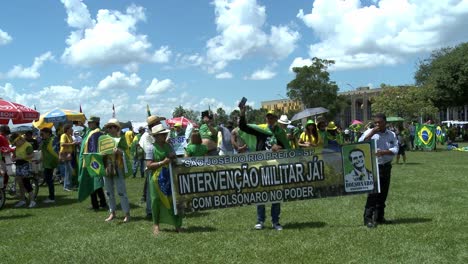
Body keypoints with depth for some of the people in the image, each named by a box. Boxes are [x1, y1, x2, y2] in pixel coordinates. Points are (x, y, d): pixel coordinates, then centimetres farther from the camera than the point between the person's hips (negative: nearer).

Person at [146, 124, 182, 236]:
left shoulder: (168, 146, 8)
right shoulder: (152, 148, -6)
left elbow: (175, 158, 19)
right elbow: (148, 165, -11)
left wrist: (173, 157, -4)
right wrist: (163, 162, -19)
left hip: (170, 177, 4)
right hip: (157, 178, -4)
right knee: (157, 200, 5)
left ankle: (177, 225, 13)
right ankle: (156, 225, 21)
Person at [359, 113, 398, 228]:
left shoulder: (391, 135, 7)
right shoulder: (369, 132, -2)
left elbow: (395, 149, -2)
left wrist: (384, 152, -19)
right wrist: (372, 132, -17)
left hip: (386, 167, 5)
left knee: (383, 193, 11)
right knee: (373, 192, -10)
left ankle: (379, 217, 22)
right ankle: (368, 218, -7)